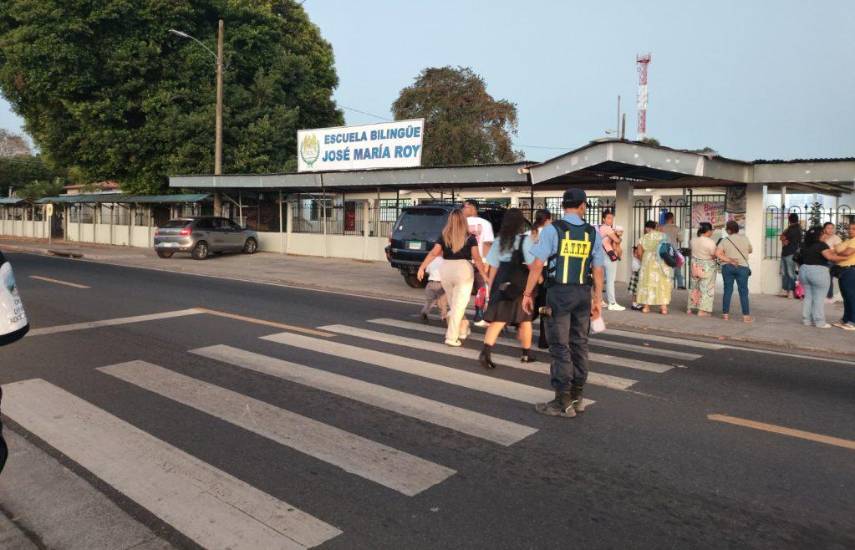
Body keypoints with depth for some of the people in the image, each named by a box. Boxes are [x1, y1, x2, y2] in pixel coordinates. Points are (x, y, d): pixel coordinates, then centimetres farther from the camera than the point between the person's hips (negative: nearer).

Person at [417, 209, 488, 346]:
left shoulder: (444, 237, 5)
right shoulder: (470, 238, -1)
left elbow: (433, 253, -4)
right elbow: (476, 258, -8)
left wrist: (421, 267, -3)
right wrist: (484, 274, -5)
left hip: (446, 269, 3)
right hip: (463, 269, -3)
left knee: (454, 304, 21)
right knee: (458, 306, 2)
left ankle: (462, 330, 30)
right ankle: (451, 338, -1)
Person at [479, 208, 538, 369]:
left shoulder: (499, 241, 6)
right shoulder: (525, 240, -9)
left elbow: (493, 267, 6)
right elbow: (531, 264, -13)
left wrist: (491, 285, 12)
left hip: (501, 284, 3)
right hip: (520, 285, -3)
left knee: (497, 320, 3)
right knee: (524, 320, 14)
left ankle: (485, 353, -13)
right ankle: (527, 353, 28)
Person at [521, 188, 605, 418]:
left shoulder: (552, 229, -7)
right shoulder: (593, 233, 4)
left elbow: (537, 265, -11)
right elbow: (598, 271, 4)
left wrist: (528, 293, -4)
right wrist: (597, 301, 10)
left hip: (559, 292, -4)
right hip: (583, 293, 4)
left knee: (560, 346, 1)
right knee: (579, 344, 13)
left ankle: (563, 402, 5)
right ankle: (577, 397, 23)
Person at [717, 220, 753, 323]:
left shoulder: (725, 240, -3)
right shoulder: (745, 238, 2)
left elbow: (717, 252, -15)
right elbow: (750, 250, 15)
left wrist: (729, 260, -10)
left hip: (727, 267, 0)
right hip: (742, 267, 0)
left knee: (727, 290, 7)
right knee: (743, 292, 2)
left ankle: (725, 314, 9)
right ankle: (746, 316, 0)